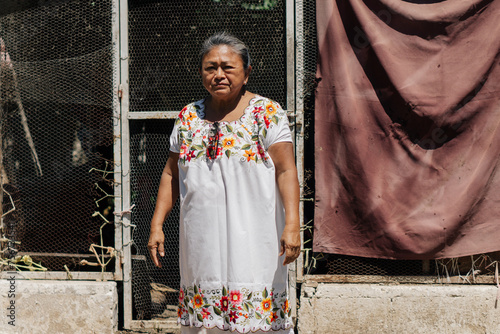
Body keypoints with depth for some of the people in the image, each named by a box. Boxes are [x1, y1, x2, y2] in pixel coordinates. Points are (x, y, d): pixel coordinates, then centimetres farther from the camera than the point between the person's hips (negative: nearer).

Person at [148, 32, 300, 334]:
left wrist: (292, 224, -19)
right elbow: (172, 173, 16)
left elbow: (286, 171, -8)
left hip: (253, 237, -4)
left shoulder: (268, 114, -2)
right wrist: (157, 224, 9)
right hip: (202, 238, 4)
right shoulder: (189, 117, 11)